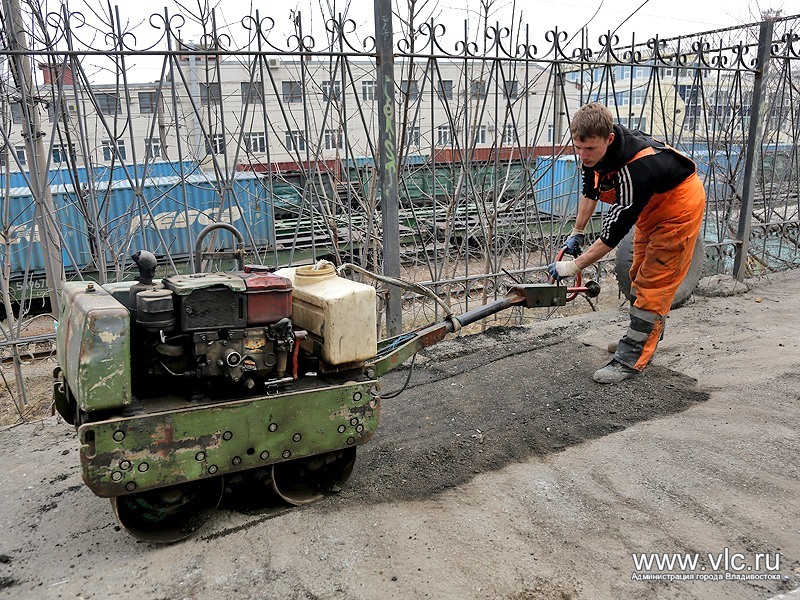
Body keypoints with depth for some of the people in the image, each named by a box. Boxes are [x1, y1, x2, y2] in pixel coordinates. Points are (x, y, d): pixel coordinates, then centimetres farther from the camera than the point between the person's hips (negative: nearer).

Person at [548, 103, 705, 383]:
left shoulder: (636, 169, -42)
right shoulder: (596, 149, -18)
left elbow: (613, 233, -36)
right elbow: (591, 190, 3)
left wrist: (575, 266, -29)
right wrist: (577, 233, 4)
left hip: (680, 206, -9)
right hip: (650, 206, 9)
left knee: (654, 281, -10)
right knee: (640, 273, 18)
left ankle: (631, 359, -5)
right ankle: (641, 336, 35)